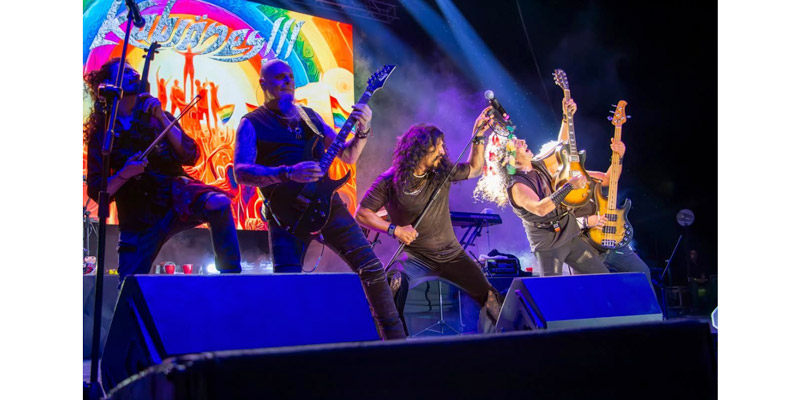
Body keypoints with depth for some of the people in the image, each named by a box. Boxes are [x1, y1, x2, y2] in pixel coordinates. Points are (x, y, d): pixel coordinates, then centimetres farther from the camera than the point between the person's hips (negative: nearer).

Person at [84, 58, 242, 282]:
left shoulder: (156, 117, 10)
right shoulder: (101, 134, 5)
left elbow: (190, 156, -4)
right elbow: (97, 192, -1)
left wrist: (161, 117, -10)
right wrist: (124, 174, -21)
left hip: (177, 198, 0)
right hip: (140, 219, 0)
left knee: (218, 204, -32)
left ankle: (231, 276, -25)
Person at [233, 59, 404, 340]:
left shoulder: (310, 115, 18)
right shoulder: (252, 123, 3)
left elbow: (347, 156, 16)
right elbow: (241, 172, -12)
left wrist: (362, 130, -4)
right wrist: (289, 173, -25)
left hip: (327, 203, 4)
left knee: (371, 268, -2)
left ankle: (395, 338, 9)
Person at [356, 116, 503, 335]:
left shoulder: (442, 172, -1)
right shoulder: (390, 181, -13)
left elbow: (474, 169, 17)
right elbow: (362, 213, -11)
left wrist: (478, 137, 5)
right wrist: (394, 229, -22)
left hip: (452, 254, 4)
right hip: (416, 257, -4)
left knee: (490, 298, -2)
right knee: (392, 285, -34)